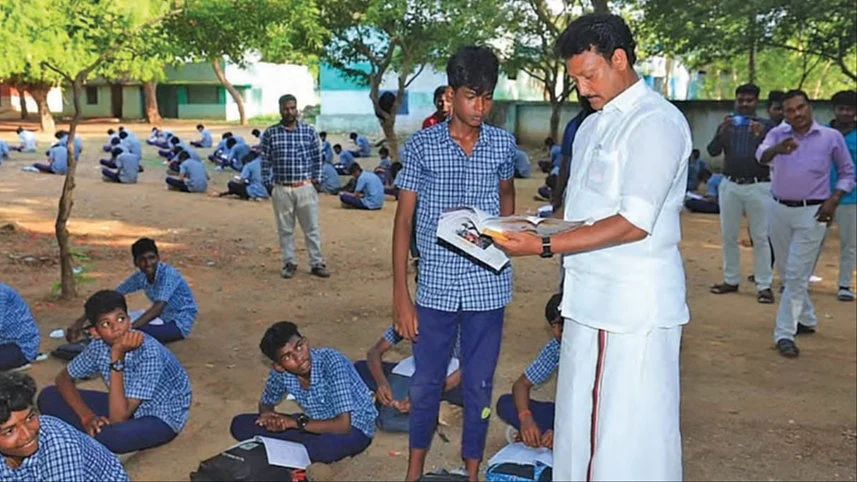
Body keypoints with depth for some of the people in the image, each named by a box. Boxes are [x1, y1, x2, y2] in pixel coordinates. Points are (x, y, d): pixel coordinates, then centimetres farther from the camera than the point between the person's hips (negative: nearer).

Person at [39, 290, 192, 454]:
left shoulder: (148, 353, -33)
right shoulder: (99, 346, -14)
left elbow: (118, 418, -34)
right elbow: (64, 379, 1)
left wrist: (117, 358, -40)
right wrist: (87, 417, -17)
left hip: (161, 417, -6)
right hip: (126, 405, 6)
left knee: (113, 434, -38)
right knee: (48, 397, -6)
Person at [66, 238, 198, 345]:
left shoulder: (168, 274, -26)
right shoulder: (140, 277, -5)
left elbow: (158, 308, -38)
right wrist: (81, 321, -12)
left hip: (180, 322, -8)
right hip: (162, 317, 8)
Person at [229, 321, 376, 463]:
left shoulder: (332, 362, -31)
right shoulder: (280, 372, -15)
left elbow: (343, 425, -33)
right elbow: (266, 402, 8)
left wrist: (296, 423, -26)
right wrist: (267, 415, -17)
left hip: (353, 428, -5)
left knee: (325, 445, -41)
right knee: (240, 424, -6)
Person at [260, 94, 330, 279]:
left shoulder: (309, 131, 2)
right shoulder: (270, 133, -1)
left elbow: (317, 158, 7)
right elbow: (265, 161, 3)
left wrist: (315, 180, 2)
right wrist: (269, 184, -1)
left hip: (305, 187, 0)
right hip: (281, 189, 0)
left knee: (312, 227, 4)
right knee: (285, 229, 8)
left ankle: (317, 263, 13)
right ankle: (289, 263, 20)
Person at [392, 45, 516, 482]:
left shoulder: (503, 143, 1)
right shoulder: (421, 144, -5)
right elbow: (404, 219, -4)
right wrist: (401, 295, -7)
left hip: (488, 286, 1)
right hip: (436, 286, -1)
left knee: (479, 385, 12)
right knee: (426, 383, 12)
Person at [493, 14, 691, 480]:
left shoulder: (657, 122, -12)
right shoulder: (592, 125, 16)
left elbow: (634, 224, -20)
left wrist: (544, 247, -22)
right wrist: (534, 228, 3)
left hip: (634, 305, -9)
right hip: (589, 300, 9)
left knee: (629, 444, 1)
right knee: (580, 427, 17)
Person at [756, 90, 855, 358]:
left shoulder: (832, 137, -3)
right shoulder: (778, 134, 0)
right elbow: (761, 156, -21)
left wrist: (834, 199, -9)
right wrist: (777, 149, -44)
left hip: (812, 213, -3)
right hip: (779, 209, 4)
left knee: (797, 275, -8)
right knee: (786, 272, 15)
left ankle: (785, 334, -4)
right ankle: (806, 319, 35)